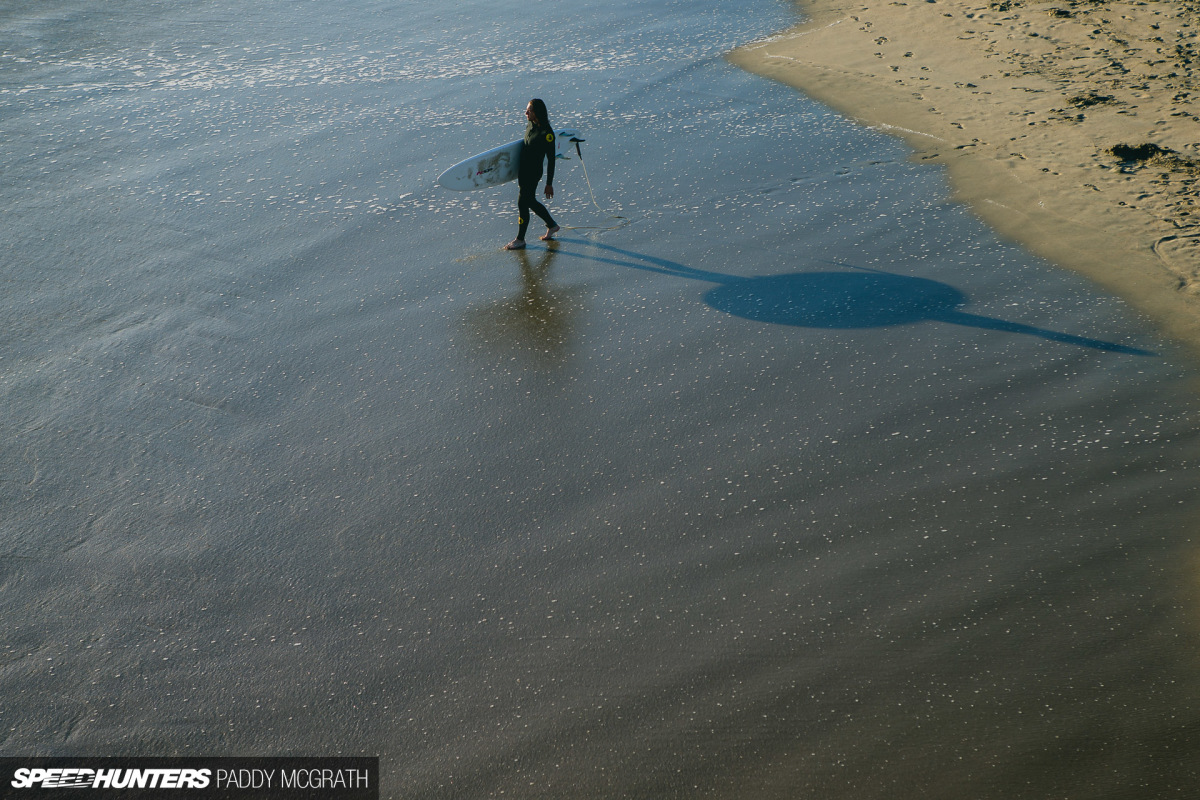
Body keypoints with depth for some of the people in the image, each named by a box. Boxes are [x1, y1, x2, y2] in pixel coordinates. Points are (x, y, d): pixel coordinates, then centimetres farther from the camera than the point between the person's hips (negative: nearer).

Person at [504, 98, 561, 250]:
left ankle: (520, 240, 12)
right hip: (523, 170, 9)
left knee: (523, 204, -1)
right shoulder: (530, 124, 3)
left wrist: (549, 184, -15)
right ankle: (552, 225, 39)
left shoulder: (547, 133, -22)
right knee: (530, 202, 20)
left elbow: (551, 160, -17)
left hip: (533, 173, -9)